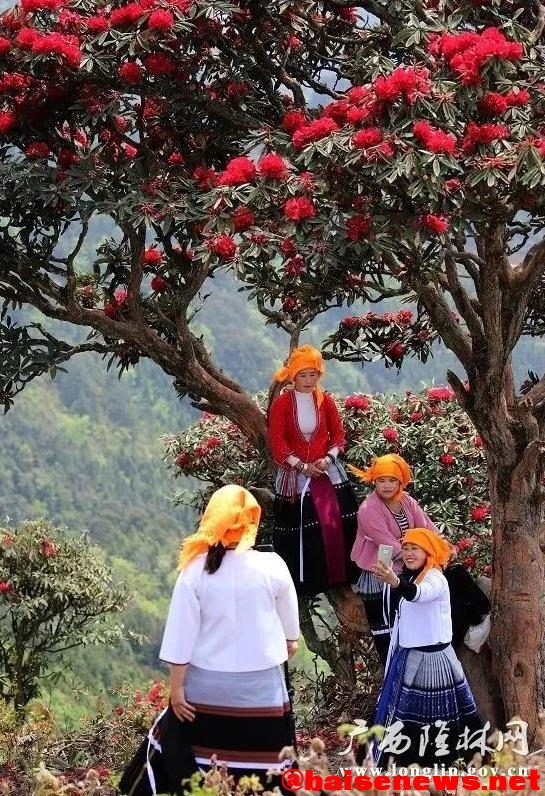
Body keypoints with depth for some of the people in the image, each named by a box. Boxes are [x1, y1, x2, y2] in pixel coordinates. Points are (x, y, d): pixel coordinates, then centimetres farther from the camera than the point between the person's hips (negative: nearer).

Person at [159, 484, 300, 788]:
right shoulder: (272, 566, -8)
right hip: (260, 684, -1)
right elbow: (289, 615, 11)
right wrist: (291, 641, 32)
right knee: (263, 771, 2)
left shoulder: (196, 569, -8)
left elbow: (181, 631, -6)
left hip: (206, 686, 1)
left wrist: (177, 686, 2)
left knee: (210, 775, 10)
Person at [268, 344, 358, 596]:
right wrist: (302, 466, -13)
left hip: (328, 471, 3)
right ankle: (305, 582, 1)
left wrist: (328, 458, -10)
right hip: (295, 474, -3)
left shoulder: (326, 401, 5)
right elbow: (278, 443, -8)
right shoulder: (281, 404, -5)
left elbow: (338, 434, 7)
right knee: (300, 530, -7)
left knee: (338, 523, -5)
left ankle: (338, 575, 5)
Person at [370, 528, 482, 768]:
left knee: (436, 718, -4)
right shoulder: (408, 577, 12)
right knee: (405, 714, 12)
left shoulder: (436, 579, -18)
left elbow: (418, 594, -42)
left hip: (432, 658, -8)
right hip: (407, 657, 8)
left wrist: (395, 582, -57)